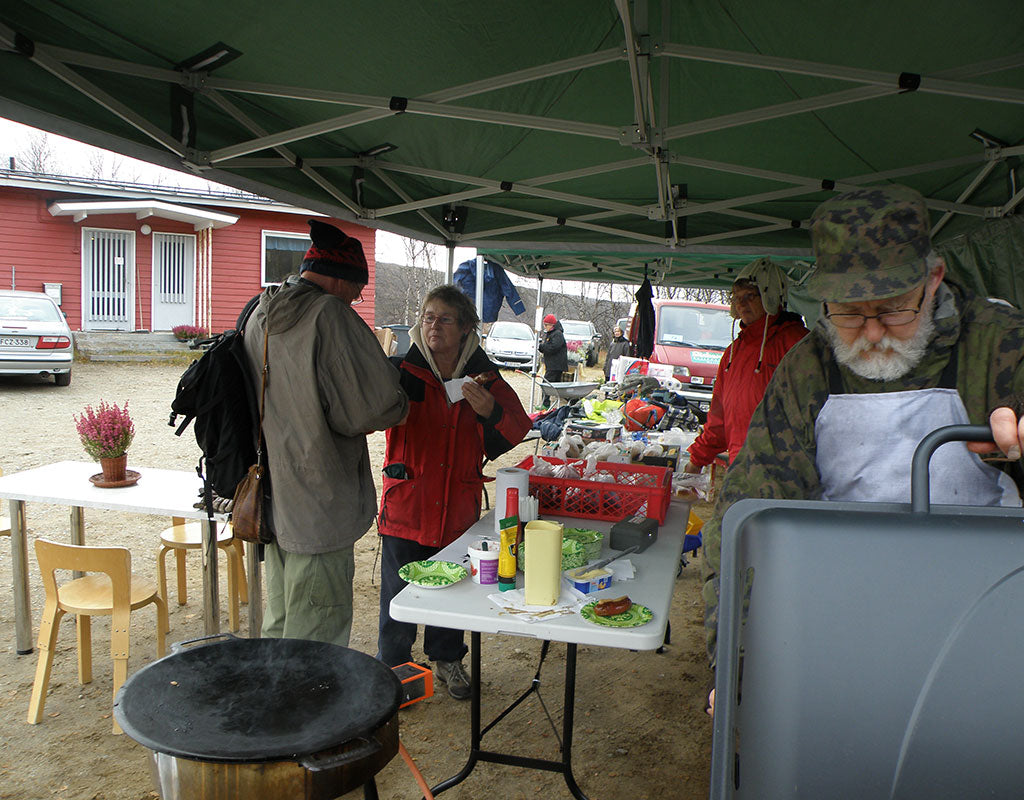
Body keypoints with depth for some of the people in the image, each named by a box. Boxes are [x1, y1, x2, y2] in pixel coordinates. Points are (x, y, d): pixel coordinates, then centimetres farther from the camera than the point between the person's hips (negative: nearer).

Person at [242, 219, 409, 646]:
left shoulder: (259, 315, 8)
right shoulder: (330, 315, -17)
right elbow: (374, 407, -20)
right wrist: (399, 405, 0)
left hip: (272, 498, 8)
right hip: (319, 507, -8)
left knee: (279, 623, 22)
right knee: (316, 637, 4)